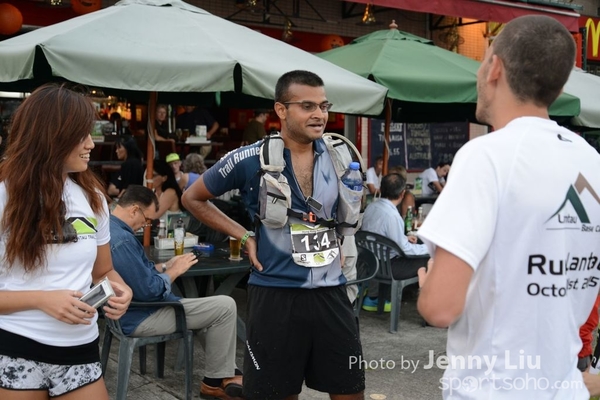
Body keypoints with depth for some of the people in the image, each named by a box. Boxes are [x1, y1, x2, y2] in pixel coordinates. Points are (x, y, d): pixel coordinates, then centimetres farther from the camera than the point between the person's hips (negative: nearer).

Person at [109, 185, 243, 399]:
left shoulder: (109, 228, 6)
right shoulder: (122, 240, -27)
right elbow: (148, 290, -27)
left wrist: (165, 266, 4)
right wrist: (174, 271, -11)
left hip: (134, 309, 11)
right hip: (139, 318, -11)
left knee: (218, 305, 18)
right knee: (225, 306, -12)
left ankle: (226, 371, 19)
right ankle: (215, 380, 3)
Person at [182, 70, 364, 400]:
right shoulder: (250, 160, -10)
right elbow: (193, 198, 4)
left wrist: (341, 242, 8)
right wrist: (244, 235, -4)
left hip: (331, 291, 4)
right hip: (276, 294, -3)